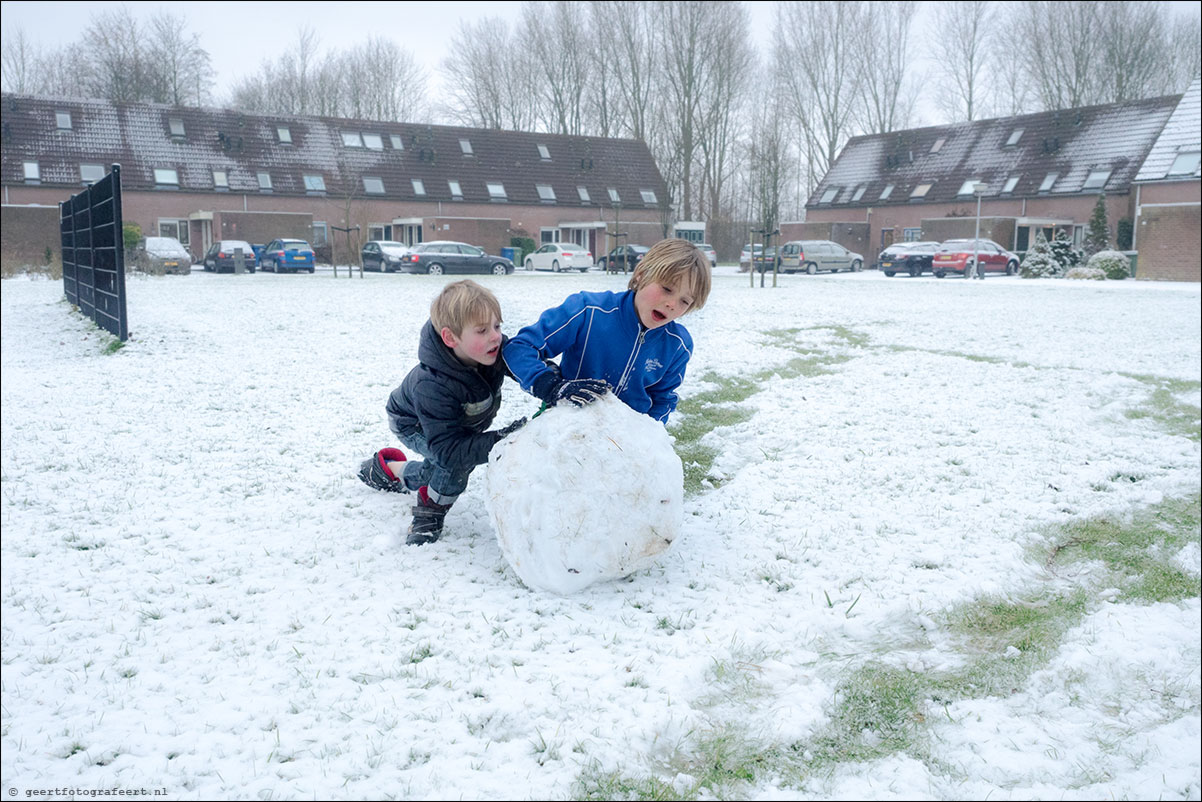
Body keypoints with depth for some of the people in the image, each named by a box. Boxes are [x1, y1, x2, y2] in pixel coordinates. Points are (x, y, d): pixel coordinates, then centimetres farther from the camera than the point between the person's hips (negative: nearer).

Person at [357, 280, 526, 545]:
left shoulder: (497, 348, -32)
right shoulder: (432, 386, -46)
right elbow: (447, 448, -47)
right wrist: (500, 441, -57)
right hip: (413, 425, -6)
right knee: (458, 460, -29)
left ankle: (387, 468, 41)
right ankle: (429, 514, -3)